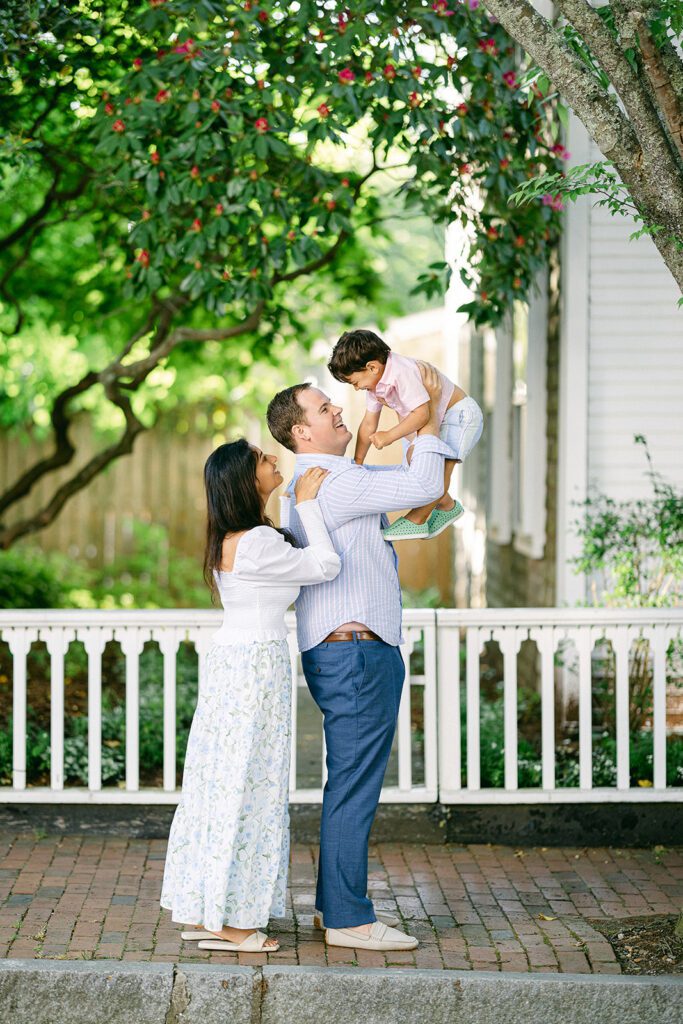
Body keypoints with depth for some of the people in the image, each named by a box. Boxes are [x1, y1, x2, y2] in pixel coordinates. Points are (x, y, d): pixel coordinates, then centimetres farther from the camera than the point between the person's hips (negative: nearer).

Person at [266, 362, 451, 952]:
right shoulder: (331, 481, -15)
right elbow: (422, 487, -15)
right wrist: (432, 415, -2)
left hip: (347, 654, 11)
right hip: (356, 652, -11)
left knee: (352, 785, 16)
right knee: (355, 787, -7)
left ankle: (337, 902, 23)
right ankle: (347, 919, -4)